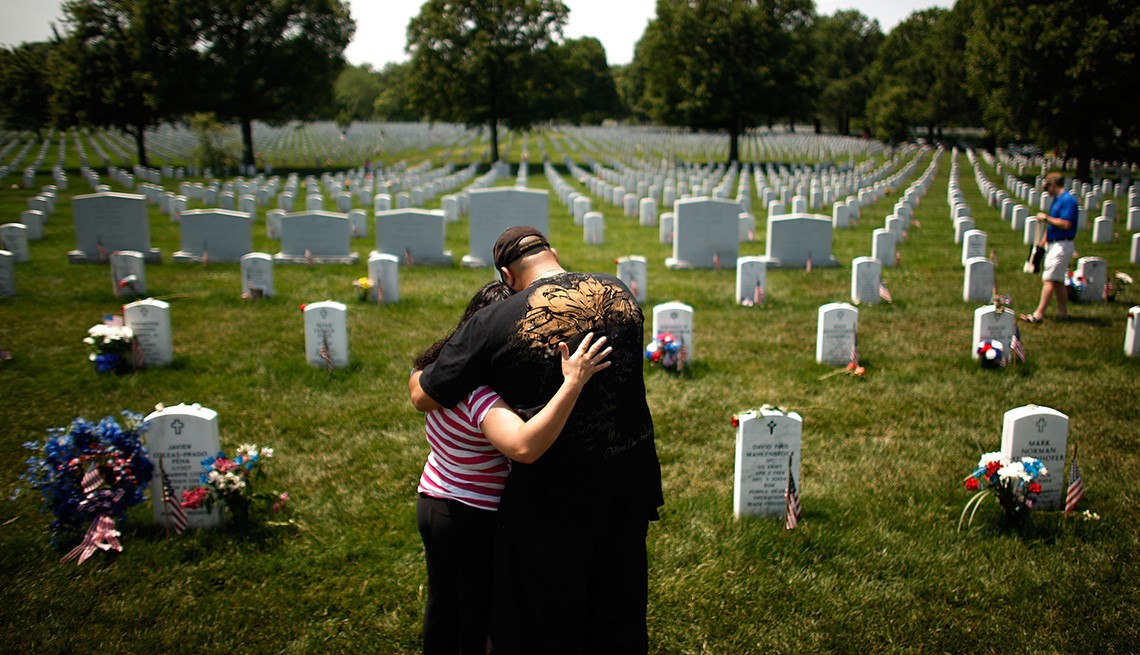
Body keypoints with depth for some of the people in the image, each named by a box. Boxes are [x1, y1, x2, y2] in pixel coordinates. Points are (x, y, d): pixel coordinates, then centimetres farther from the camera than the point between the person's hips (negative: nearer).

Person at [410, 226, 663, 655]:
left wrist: (420, 377, 13)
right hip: (629, 480, 5)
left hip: (555, 497, -5)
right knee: (620, 619, 24)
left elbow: (423, 398, -10)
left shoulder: (495, 323, -16)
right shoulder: (617, 292, -2)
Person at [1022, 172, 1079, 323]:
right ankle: (1063, 312, 19)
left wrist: (1046, 218, -16)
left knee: (1049, 279, -11)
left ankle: (1039, 314, -11)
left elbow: (1065, 224, -25)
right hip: (1053, 245, 10)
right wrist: (1042, 242, 20)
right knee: (1058, 281, 13)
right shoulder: (1057, 200, 15)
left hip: (1061, 246, -10)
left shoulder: (1068, 200, -15)